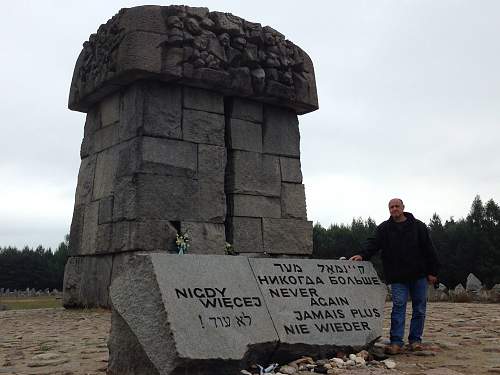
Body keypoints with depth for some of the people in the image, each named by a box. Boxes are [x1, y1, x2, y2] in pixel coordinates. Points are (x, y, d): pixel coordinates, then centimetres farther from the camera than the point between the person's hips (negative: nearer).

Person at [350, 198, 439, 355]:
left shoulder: (418, 226, 4)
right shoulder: (384, 228, 6)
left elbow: (428, 249, 4)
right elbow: (373, 244, -5)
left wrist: (432, 271, 1)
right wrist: (362, 255, -25)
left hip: (419, 275, 1)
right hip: (397, 277, -1)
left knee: (419, 308, 6)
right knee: (398, 307, -6)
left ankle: (415, 340, 17)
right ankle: (396, 342, -5)